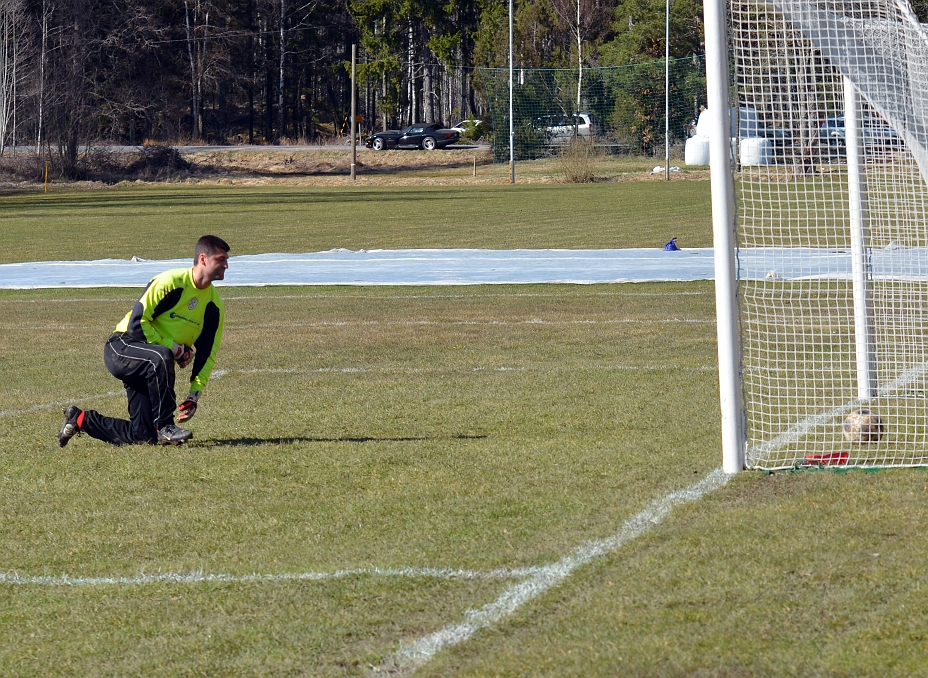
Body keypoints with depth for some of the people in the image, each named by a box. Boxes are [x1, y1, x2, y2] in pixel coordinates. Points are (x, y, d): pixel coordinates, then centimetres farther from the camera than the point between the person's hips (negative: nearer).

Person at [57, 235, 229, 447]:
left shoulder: (213, 305, 4)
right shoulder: (171, 282, -16)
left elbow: (206, 355, 7)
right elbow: (137, 323, -18)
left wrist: (194, 395, -5)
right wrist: (175, 349, -19)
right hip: (122, 348, -7)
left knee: (142, 436, -4)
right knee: (160, 357, -40)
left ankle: (80, 419, 19)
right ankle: (165, 428, -29)